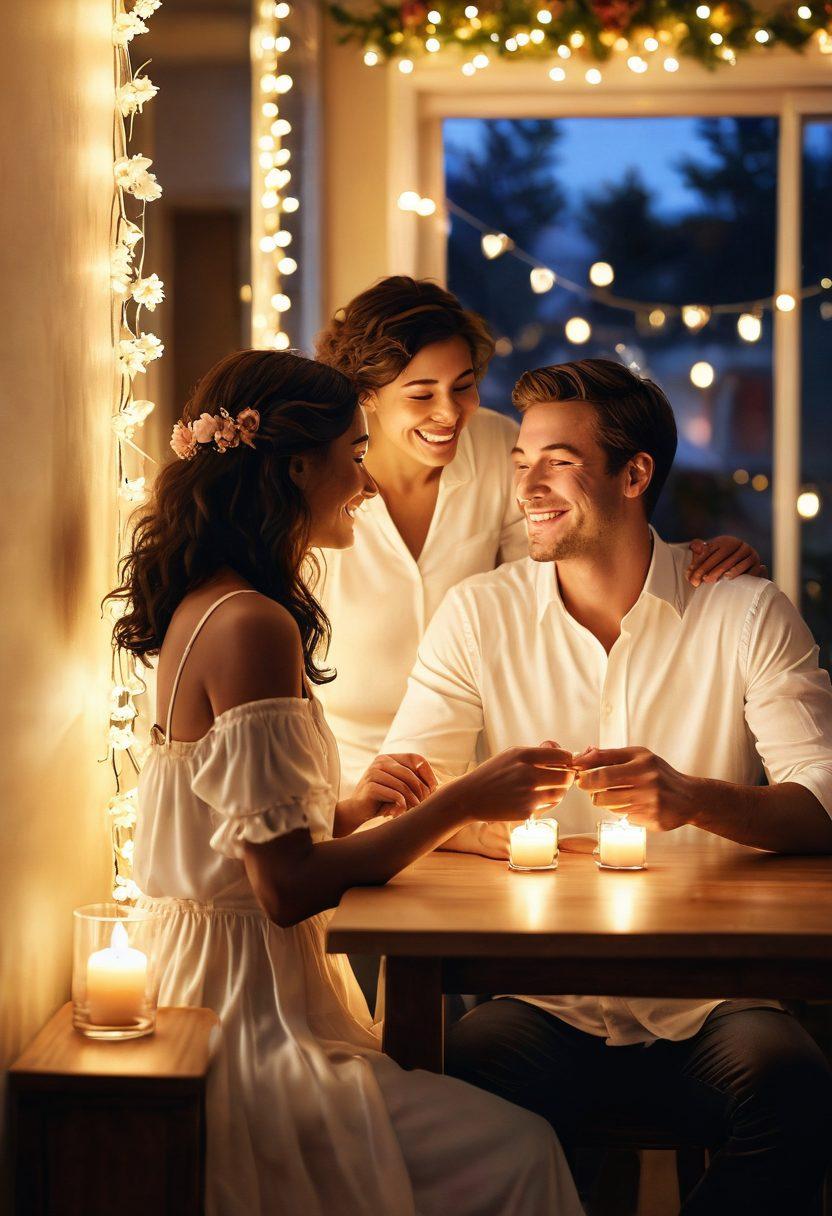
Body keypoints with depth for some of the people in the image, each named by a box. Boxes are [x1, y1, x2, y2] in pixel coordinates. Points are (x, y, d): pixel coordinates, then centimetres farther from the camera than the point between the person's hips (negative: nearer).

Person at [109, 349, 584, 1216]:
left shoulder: (201, 610, 13)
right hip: (252, 1018, -10)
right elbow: (289, 887, -21)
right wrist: (463, 802, -14)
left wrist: (351, 805, 5)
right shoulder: (253, 626, -18)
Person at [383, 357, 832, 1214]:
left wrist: (695, 799, -29)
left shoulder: (747, 615, 1)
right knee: (458, 1085, -32)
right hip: (545, 1005, 0)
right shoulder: (480, 615, 5)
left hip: (707, 1005, 0)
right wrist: (476, 818, -25)